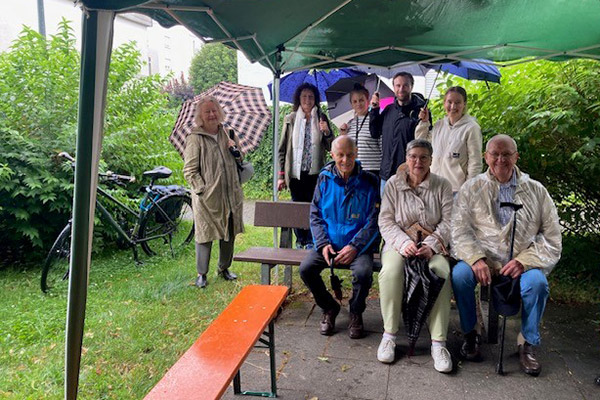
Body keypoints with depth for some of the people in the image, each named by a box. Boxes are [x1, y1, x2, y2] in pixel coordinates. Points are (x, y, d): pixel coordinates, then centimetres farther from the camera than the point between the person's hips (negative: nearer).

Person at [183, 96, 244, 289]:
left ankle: (224, 268, 32)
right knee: (205, 234, 3)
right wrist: (203, 190, -15)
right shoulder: (195, 139, -6)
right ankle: (202, 273, 19)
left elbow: (240, 161, 24)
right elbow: (189, 171, -7)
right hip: (206, 198, -5)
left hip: (230, 195, 6)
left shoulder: (228, 134, 13)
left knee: (230, 233, 14)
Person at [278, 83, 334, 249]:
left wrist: (327, 133, -11)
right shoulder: (290, 119, 5)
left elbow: (330, 147, 9)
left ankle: (311, 242, 12)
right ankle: (300, 242, 20)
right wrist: (281, 175, 1)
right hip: (295, 172, 0)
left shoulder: (321, 119, 7)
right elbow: (282, 148, 5)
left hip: (315, 172, 0)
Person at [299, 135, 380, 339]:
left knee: (363, 272, -30)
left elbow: (373, 221, -6)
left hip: (359, 245, -2)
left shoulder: (369, 181, -3)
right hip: (329, 243, 3)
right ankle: (329, 308, 8)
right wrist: (323, 244, -9)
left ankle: (356, 312, 3)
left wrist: (355, 246, -18)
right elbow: (315, 215, 6)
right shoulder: (324, 179, 4)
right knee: (306, 269, -21)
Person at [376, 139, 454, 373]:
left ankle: (438, 342, -21)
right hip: (399, 243, 0)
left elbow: (448, 222, -1)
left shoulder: (442, 186, 7)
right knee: (391, 271, -33)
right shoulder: (393, 184, 6)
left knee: (442, 272, -33)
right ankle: (389, 335, -16)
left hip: (433, 245, 1)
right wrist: (404, 242, -17)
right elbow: (385, 221, 1)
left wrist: (431, 245, -18)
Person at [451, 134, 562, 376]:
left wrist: (524, 261, -13)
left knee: (537, 281, -30)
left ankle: (527, 343, -6)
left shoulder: (536, 191, 8)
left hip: (523, 262, 1)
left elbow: (552, 237, 3)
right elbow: (460, 230, -3)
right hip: (483, 259, 0)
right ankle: (470, 334, -5)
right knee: (460, 273, -29)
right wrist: (476, 259, -20)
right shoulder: (472, 189, 6)